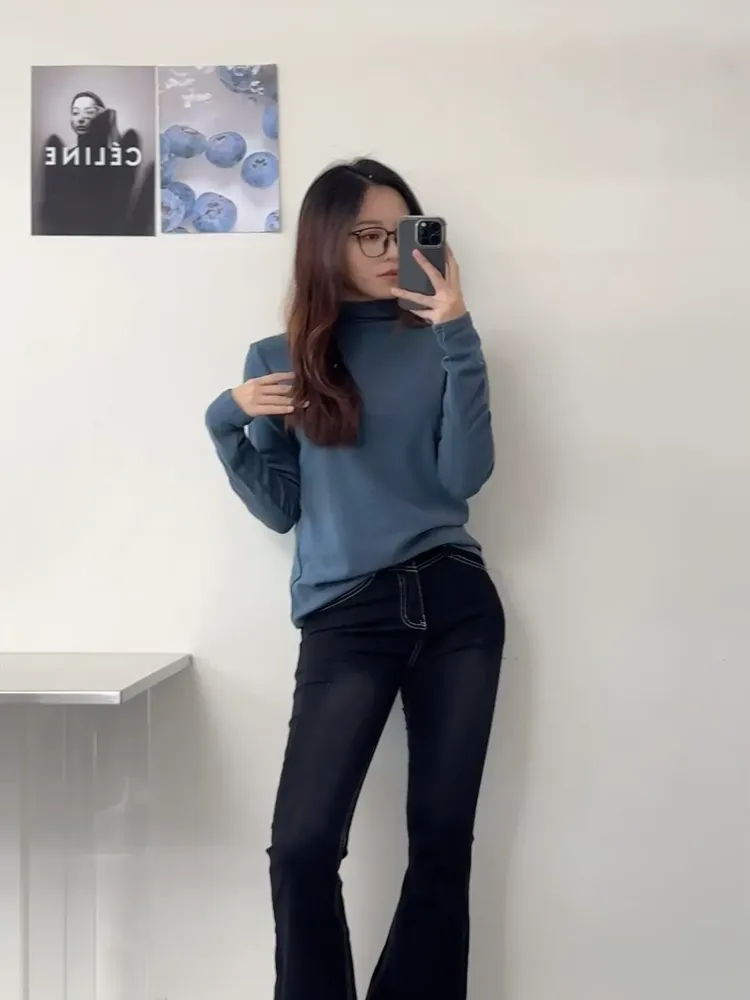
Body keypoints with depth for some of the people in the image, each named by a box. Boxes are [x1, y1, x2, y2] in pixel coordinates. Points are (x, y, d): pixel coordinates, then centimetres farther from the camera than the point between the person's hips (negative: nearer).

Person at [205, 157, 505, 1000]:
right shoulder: (280, 358, 8)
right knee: (302, 847, -9)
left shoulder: (434, 346, 8)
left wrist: (459, 338, -10)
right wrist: (227, 422, -7)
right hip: (345, 618, -1)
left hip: (455, 604, 1)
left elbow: (465, 478, -5)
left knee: (443, 841, 6)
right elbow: (280, 510, 8)